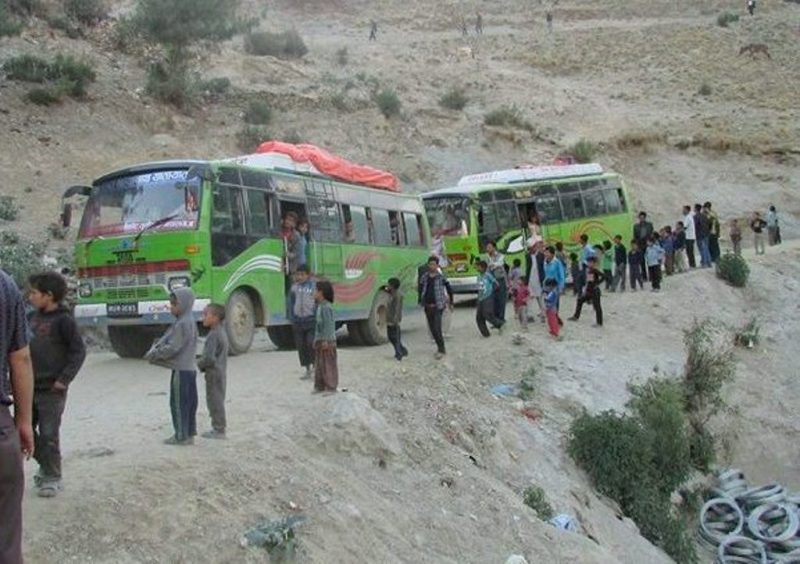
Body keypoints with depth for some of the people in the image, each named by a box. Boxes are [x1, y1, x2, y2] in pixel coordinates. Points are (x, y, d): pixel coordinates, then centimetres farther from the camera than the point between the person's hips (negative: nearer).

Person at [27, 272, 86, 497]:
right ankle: (45, 466, 30)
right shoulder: (34, 316, 7)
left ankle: (52, 478, 13)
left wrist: (64, 379, -18)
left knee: (48, 435, -1)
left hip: (51, 390, -7)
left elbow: (79, 351, -14)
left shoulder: (63, 320, -13)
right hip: (30, 387, 7)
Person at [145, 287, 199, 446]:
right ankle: (189, 434, 19)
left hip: (181, 369, -10)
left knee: (178, 403, -2)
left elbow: (173, 348, -20)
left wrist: (154, 354, -9)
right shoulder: (189, 321, 14)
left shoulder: (182, 324, -18)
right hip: (190, 368, 10)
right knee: (189, 403, 12)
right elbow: (167, 340, 17)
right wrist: (156, 348, 3)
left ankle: (181, 436, 2)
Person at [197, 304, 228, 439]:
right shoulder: (221, 332, 11)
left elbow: (209, 358, -24)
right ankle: (219, 427, 23)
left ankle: (219, 429, 4)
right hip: (221, 373, 10)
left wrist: (198, 365, -7)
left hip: (214, 374, -10)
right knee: (217, 401, 16)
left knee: (215, 400, -2)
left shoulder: (213, 335, -21)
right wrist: (203, 365, 15)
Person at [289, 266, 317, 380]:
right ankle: (307, 370, 16)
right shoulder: (294, 287, 9)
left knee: (311, 343, -14)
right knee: (301, 346, 5)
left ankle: (314, 365, 7)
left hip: (311, 320, -4)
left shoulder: (314, 285, -2)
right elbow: (291, 303, 16)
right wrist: (292, 318, 10)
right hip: (298, 321, 4)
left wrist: (317, 318, -5)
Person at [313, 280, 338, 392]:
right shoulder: (320, 306, 13)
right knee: (319, 364, 15)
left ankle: (331, 387, 0)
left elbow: (328, 324, -21)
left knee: (328, 365, -5)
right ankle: (320, 386, 24)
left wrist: (325, 340, -22)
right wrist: (316, 339, 21)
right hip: (320, 340, 10)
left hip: (327, 341, -10)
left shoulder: (326, 307, -17)